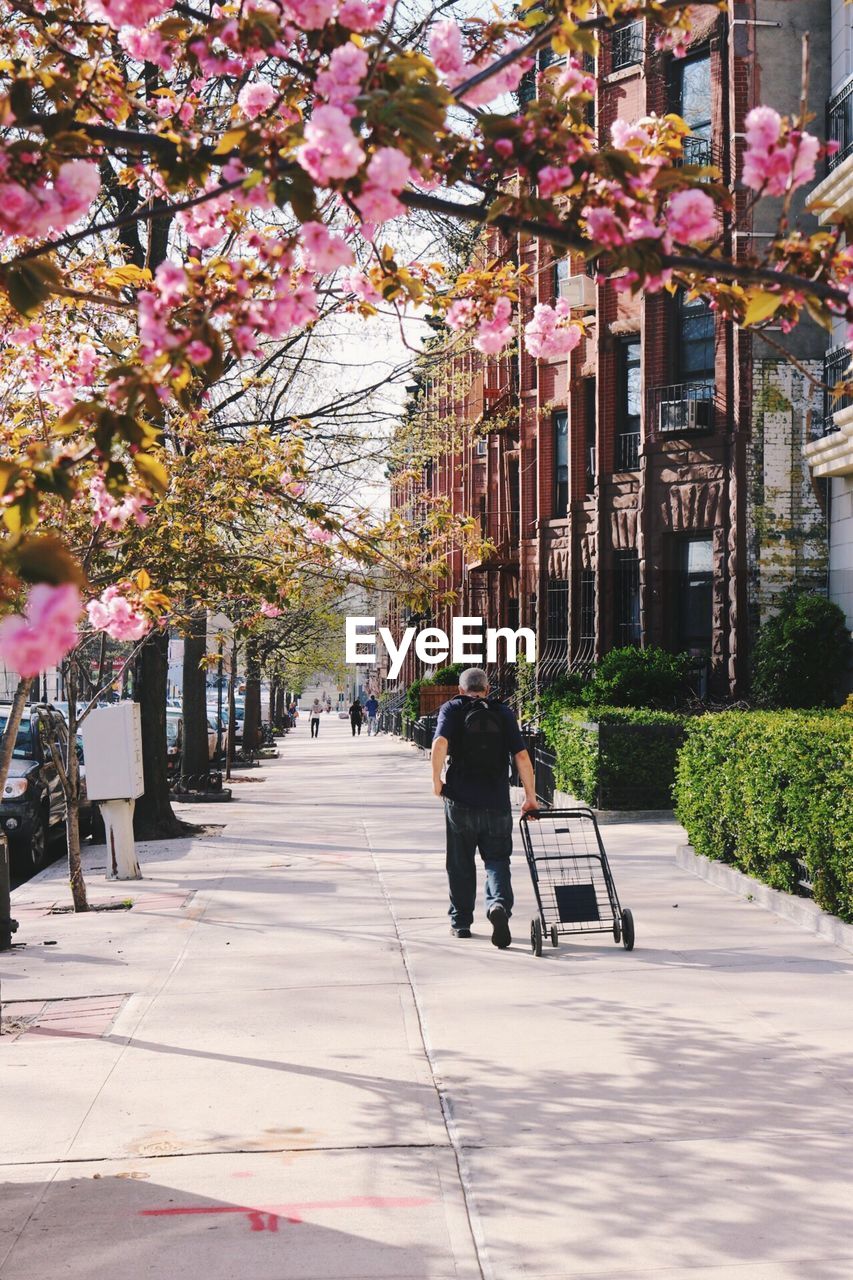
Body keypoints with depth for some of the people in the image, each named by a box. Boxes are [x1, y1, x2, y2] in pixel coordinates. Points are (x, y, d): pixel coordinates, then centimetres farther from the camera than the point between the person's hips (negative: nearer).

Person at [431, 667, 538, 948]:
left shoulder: (452, 709, 3)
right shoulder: (504, 713, 8)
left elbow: (440, 743, -17)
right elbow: (521, 756, -1)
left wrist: (436, 779, -6)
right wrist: (530, 797, 2)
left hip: (460, 801, 0)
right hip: (497, 804, 1)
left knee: (461, 864, 13)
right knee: (497, 861, 6)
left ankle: (461, 922, 21)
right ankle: (499, 904, -20)